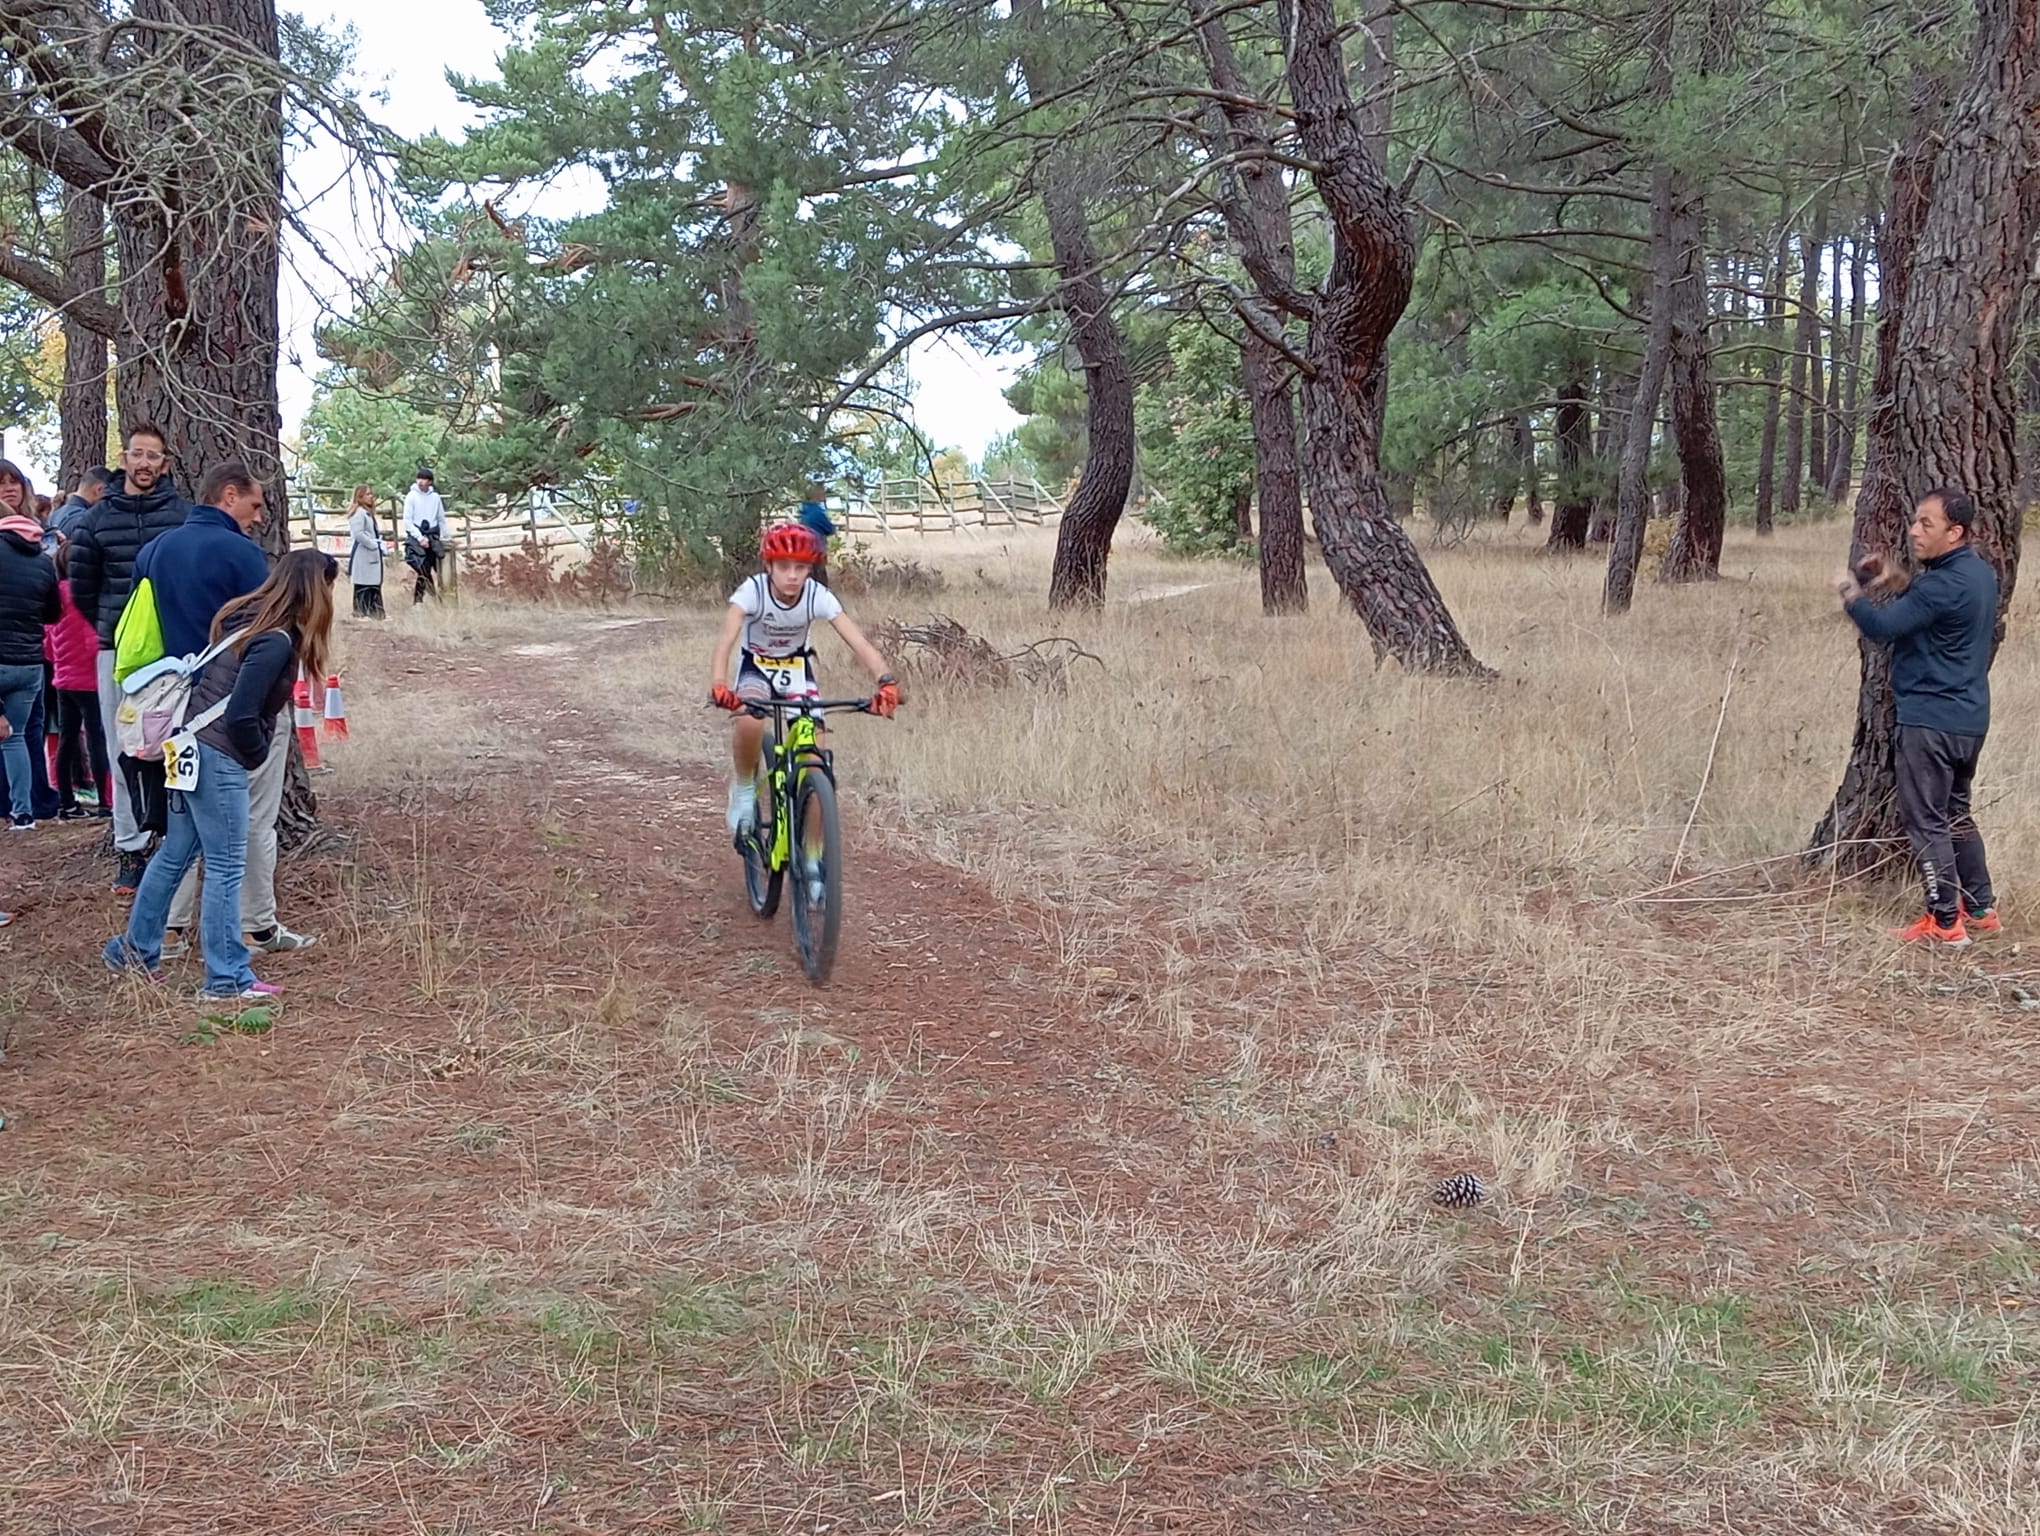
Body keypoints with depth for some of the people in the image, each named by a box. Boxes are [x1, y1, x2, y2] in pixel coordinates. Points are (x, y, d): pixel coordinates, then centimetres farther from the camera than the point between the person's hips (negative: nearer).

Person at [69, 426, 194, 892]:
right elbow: (81, 584, 11)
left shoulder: (185, 515, -1)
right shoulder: (97, 518, 5)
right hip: (116, 651, 2)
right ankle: (131, 849, 11)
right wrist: (109, 626, 13)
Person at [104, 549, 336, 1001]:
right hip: (220, 759, -9)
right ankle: (226, 980, 5)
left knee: (175, 853, 20)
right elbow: (241, 715, -22)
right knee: (225, 868, -1)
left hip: (193, 746, 9)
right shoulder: (277, 642, -19)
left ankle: (135, 947, 32)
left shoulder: (244, 617, 8)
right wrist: (257, 755, -5)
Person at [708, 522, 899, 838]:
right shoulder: (753, 591, -27)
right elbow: (726, 639, -39)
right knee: (750, 723, -36)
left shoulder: (818, 596, -23)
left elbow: (858, 641, -32)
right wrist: (718, 683, -59)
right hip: (756, 667, -2)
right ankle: (744, 787, -5)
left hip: (797, 668, 2)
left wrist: (886, 681, -50)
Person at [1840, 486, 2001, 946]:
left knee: (1925, 820, -1)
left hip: (1931, 720, -10)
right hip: (1967, 717, 10)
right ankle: (1981, 908, 27)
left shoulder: (1946, 584, -22)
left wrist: (1852, 595, -6)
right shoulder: (1979, 572, 9)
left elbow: (1882, 626, -24)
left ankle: (1944, 923, 3)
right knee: (1955, 813, 20)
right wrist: (1895, 584, 7)